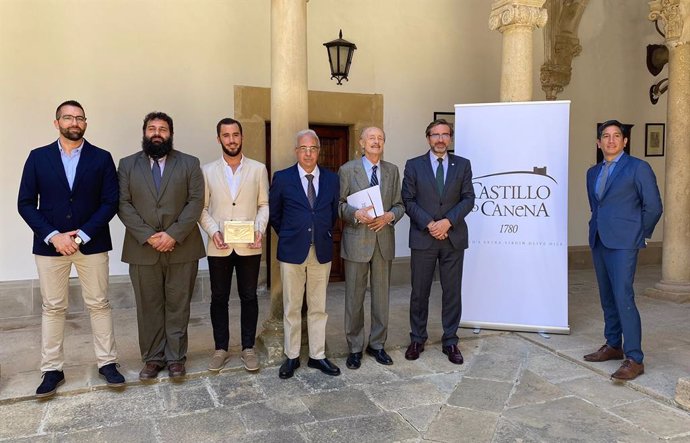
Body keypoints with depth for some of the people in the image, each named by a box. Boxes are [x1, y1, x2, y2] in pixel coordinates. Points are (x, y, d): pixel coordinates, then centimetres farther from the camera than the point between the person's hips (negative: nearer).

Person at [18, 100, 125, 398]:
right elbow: (25, 204, 0)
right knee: (53, 308, 8)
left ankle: (107, 363, 18)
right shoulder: (38, 157, 4)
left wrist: (82, 235, -13)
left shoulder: (101, 158, 1)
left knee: (99, 304, 6)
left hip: (92, 244, -1)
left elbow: (110, 202, -4)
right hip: (50, 244, 1)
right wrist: (53, 236, -12)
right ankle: (52, 370, 19)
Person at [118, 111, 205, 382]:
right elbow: (123, 204, 0)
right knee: (148, 307, 9)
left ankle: (175, 358, 17)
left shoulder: (189, 164, 5)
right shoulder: (127, 165, 8)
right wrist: (148, 236, -12)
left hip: (181, 248, -1)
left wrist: (173, 234, -14)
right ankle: (152, 358, 21)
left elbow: (196, 202, -3)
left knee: (178, 306, 6)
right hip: (142, 249, 1)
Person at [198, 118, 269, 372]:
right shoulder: (207, 171, 5)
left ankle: (248, 348, 20)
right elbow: (202, 207, 3)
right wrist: (213, 231, -13)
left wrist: (260, 230, -11)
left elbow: (264, 204, 4)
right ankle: (221, 348, 21)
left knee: (249, 297, 7)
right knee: (219, 298, 8)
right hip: (219, 246, 1)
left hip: (249, 246, 0)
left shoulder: (258, 169, 4)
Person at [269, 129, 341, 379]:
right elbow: (273, 213, 8)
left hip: (322, 251, 2)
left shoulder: (331, 179, 5)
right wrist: (287, 236, 6)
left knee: (318, 307, 10)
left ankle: (317, 356, 22)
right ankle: (292, 357, 20)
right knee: (291, 308, 7)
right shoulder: (282, 178, -1)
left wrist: (324, 234, 9)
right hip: (292, 251, -2)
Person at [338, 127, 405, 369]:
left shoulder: (392, 171, 9)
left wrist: (389, 216, -11)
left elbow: (399, 205, 10)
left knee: (381, 296, 11)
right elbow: (339, 204, -2)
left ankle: (377, 345, 26)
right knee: (354, 297, 5)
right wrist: (356, 213, -20)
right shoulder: (347, 170, -1)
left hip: (384, 240, 3)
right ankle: (355, 348, 19)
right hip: (356, 240, -3)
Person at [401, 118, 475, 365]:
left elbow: (468, 199, 1)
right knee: (419, 292, 6)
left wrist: (447, 221, -13)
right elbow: (408, 201, -2)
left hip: (454, 238, 1)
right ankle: (417, 340, 20)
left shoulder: (462, 165, 7)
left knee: (452, 291, 7)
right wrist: (429, 224, -13)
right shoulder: (413, 166, 3)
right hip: (423, 238, -1)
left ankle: (450, 342, 18)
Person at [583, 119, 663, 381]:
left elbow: (653, 207, -3)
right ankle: (613, 346, 24)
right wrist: (597, 228, 15)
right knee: (607, 297, 12)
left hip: (623, 243, -6)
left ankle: (634, 359, -6)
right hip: (599, 241, 7)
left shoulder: (638, 168, -4)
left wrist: (639, 235, 2)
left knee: (623, 297, -12)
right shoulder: (593, 173, 14)